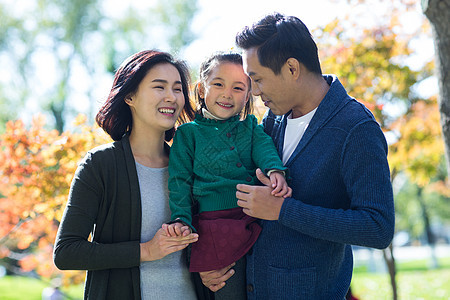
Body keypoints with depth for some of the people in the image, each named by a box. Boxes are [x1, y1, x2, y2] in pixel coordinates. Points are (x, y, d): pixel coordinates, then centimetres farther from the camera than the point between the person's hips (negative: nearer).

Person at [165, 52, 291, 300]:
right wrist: (181, 219, -11)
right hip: (218, 229, -3)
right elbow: (179, 180, 5)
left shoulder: (250, 126, 18)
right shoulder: (188, 133, 10)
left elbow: (264, 147, -3)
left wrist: (275, 171, -25)